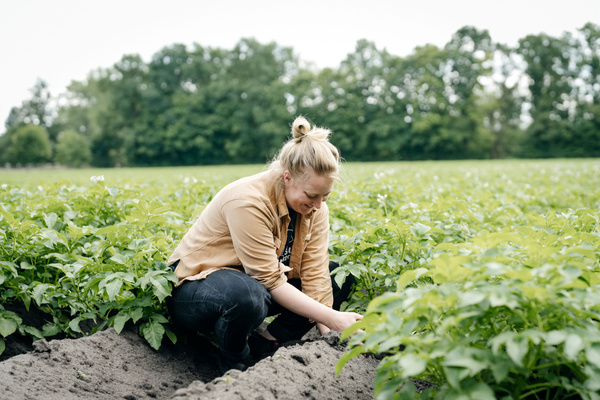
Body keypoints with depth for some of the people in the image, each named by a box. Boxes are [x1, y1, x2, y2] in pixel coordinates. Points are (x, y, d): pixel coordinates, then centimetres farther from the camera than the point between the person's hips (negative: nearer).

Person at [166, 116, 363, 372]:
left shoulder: (314, 206, -7)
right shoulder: (248, 201, -29)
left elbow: (315, 273, -10)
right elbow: (271, 282, -29)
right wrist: (332, 318, -31)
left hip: (257, 284, 7)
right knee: (246, 294, -42)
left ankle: (264, 344, -8)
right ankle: (235, 365, -9)